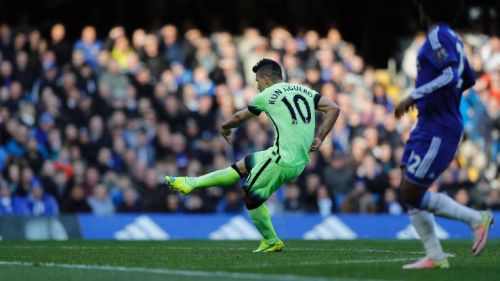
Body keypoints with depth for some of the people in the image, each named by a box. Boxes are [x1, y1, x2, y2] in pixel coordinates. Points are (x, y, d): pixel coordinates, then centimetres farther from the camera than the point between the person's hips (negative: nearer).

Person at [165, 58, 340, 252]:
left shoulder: (267, 96, 0)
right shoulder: (306, 91, 14)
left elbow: (240, 117, 16)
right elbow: (333, 109, 6)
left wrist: (225, 127, 36)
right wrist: (319, 138, 9)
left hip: (283, 159, -8)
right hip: (300, 163, 8)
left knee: (252, 196, 11)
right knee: (242, 166, 18)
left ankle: (271, 243, 20)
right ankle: (191, 183, 26)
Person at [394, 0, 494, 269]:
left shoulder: (439, 36, -14)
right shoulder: (451, 38, 15)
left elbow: (450, 76, -28)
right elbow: (468, 80, 24)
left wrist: (413, 97, -26)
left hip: (438, 130, -10)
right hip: (428, 126, 10)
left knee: (411, 195, -8)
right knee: (409, 192, 7)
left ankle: (476, 219, 1)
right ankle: (435, 257, 6)